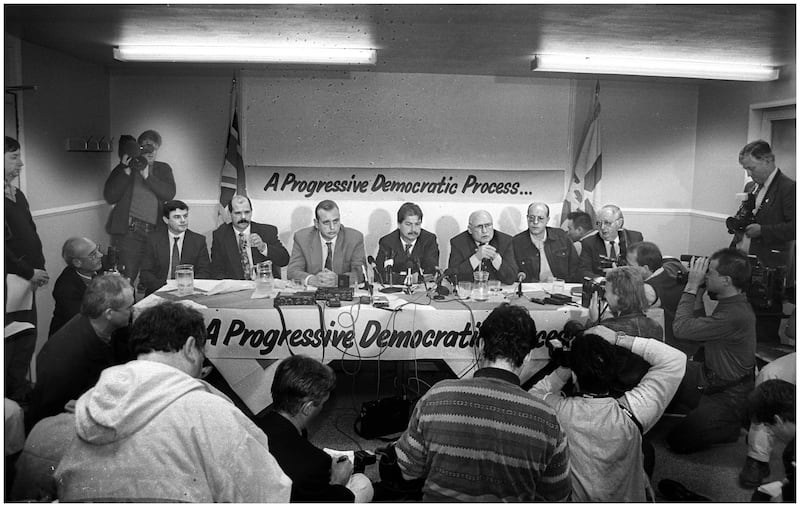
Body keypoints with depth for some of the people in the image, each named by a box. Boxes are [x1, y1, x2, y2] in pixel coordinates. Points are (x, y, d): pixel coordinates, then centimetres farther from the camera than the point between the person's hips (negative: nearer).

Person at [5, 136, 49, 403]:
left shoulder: (17, 194, 14)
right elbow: (5, 247, -20)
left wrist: (39, 267, 6)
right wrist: (29, 273, -14)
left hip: (27, 279, 9)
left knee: (27, 336, 15)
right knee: (9, 340, -1)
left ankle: (19, 389, 29)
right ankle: (10, 394, 12)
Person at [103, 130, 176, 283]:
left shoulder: (163, 169, 15)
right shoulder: (123, 168, 9)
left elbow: (169, 193, -2)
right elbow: (110, 197, -2)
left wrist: (147, 176, -11)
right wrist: (126, 171, -7)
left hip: (155, 232, 2)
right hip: (129, 232, -2)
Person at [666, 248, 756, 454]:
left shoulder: (735, 315, -34)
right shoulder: (730, 303, -1)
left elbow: (681, 328, -34)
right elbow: (699, 331, 5)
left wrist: (692, 286, -27)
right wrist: (698, 294, -4)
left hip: (727, 398, -9)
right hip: (708, 376, 9)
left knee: (678, 441, -8)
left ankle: (739, 427, 7)